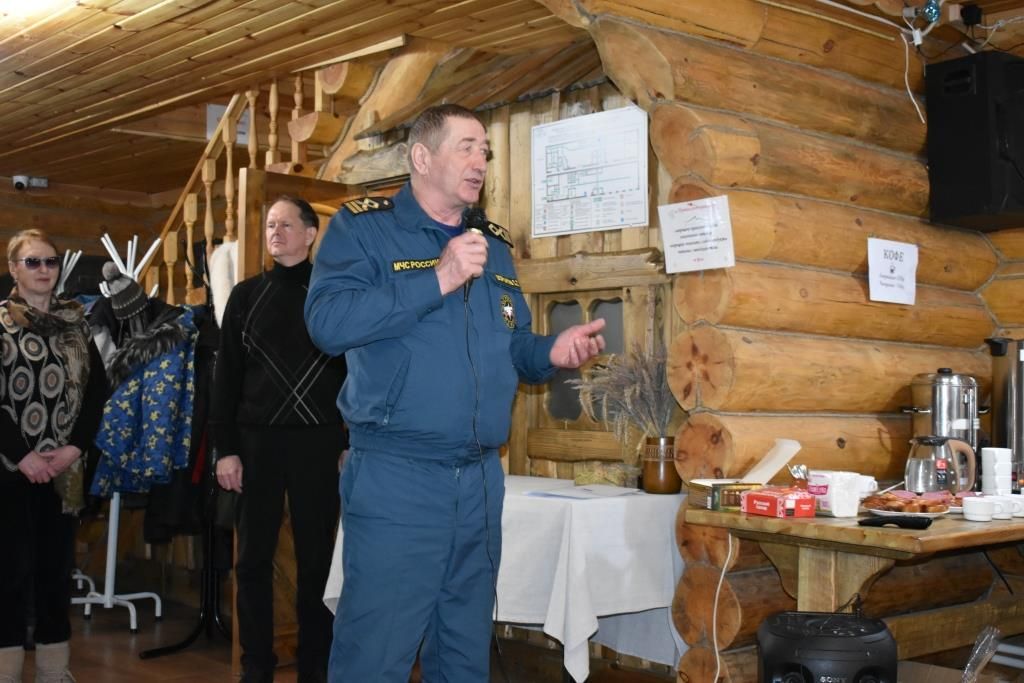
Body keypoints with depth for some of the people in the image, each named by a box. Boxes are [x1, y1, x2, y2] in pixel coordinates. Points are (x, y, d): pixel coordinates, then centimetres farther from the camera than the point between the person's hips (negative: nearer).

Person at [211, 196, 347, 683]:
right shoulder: (246, 295, 8)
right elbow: (226, 376, 6)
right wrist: (226, 449, -1)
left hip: (319, 443, -1)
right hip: (257, 441, 2)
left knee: (317, 557, 5)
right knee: (254, 559, 6)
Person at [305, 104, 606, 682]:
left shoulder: (495, 244, 15)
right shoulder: (364, 227, -3)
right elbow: (327, 321, -19)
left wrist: (552, 352, -2)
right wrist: (438, 281, -21)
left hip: (481, 479, 6)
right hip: (395, 477, -6)